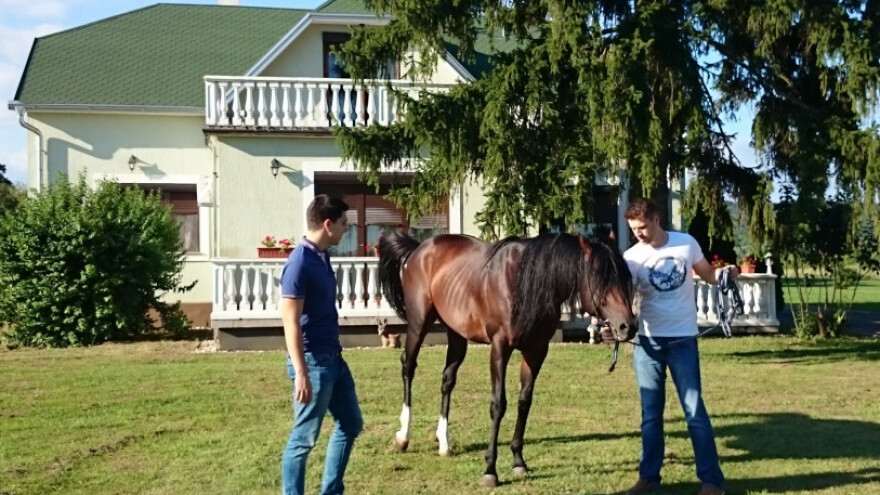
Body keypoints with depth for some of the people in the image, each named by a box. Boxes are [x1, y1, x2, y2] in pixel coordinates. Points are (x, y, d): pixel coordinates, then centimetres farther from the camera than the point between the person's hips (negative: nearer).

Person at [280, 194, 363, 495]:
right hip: (313, 361, -10)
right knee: (304, 438, 0)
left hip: (333, 357, 10)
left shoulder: (322, 257, 9)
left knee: (351, 424, 18)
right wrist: (301, 373, -24)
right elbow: (291, 323, -21)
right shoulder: (300, 263, -19)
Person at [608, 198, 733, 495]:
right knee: (650, 412, 9)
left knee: (694, 409, 0)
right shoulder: (632, 257, -5)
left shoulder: (687, 244, -4)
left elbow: (708, 274, 10)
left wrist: (726, 274, -12)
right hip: (648, 341, 1)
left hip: (683, 339, -1)